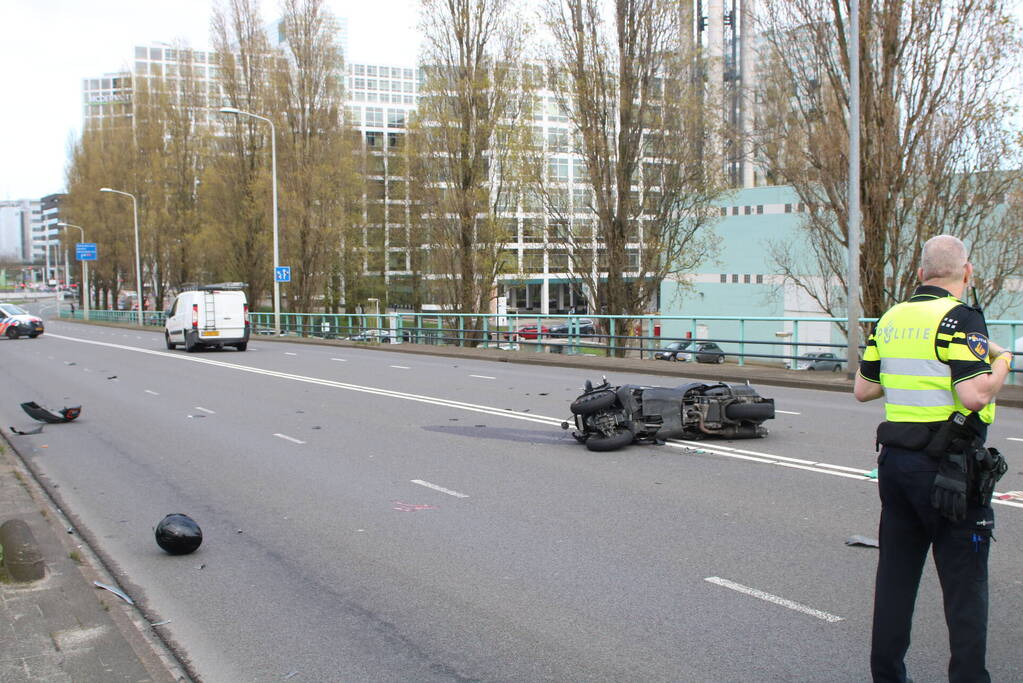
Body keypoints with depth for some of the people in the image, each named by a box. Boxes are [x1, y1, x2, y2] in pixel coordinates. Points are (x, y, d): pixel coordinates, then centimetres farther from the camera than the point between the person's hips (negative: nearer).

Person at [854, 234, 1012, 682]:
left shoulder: (890, 319, 8)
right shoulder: (960, 318, -12)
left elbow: (863, 389, 13)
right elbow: (975, 395, -22)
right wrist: (1001, 363, -3)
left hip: (895, 459, 7)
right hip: (948, 467, -6)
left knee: (895, 574, 14)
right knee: (964, 582, 4)